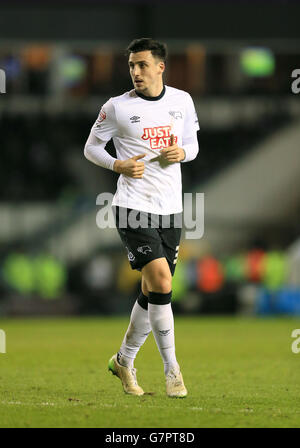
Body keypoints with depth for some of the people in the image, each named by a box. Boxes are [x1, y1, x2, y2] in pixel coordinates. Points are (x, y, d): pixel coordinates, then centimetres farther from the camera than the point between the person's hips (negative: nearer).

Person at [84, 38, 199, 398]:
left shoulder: (182, 101, 7)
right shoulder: (117, 107, -4)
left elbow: (192, 144, 17)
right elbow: (91, 147, 6)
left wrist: (181, 153, -6)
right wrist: (119, 166, -12)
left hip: (170, 207, 5)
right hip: (133, 205, -5)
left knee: (153, 292, 9)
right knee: (161, 283, -18)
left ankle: (124, 360, 28)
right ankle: (171, 369, -10)